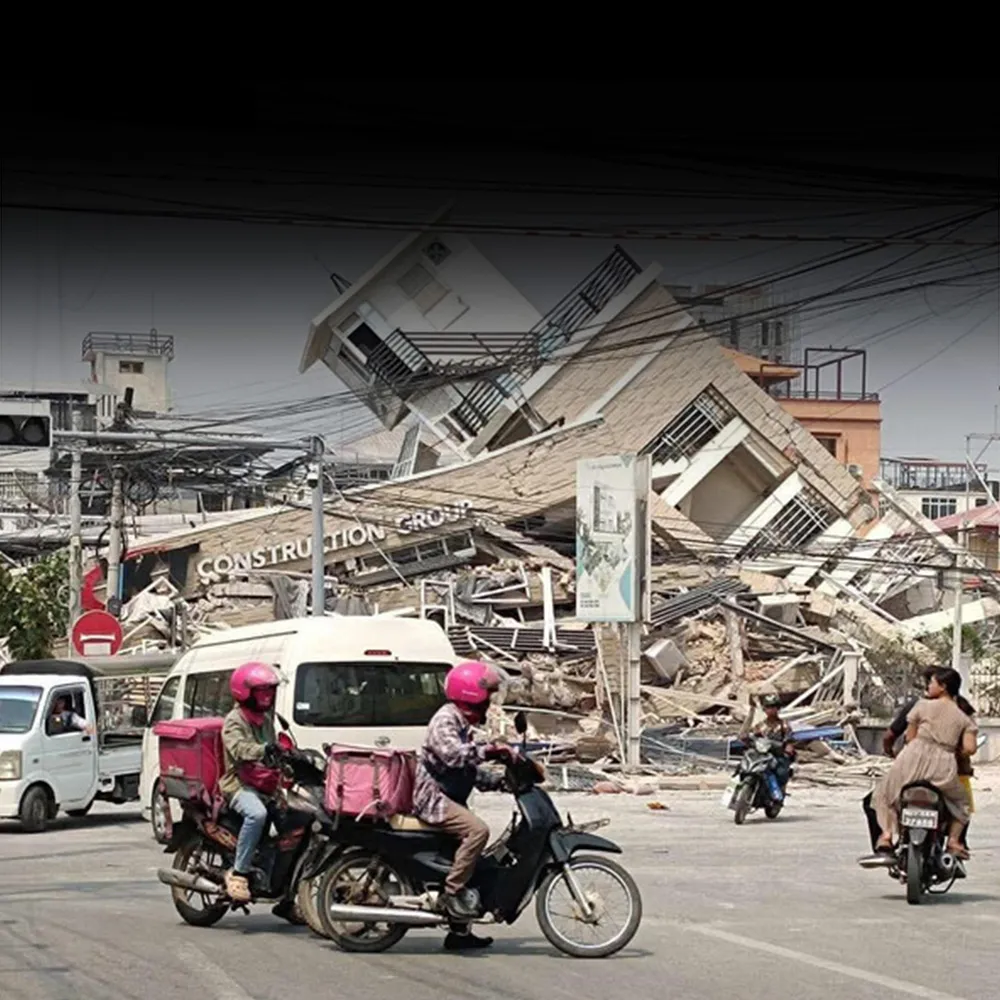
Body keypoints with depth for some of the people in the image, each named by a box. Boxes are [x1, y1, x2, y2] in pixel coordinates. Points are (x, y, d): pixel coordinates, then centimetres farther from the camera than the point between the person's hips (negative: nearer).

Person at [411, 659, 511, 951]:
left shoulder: (462, 724, 20)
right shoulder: (445, 720, -13)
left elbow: (471, 770, 22)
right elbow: (453, 754, -32)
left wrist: (499, 781, 8)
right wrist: (488, 750, -35)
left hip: (449, 799, 11)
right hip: (433, 797, -11)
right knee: (477, 830, -30)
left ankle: (459, 930, 16)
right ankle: (452, 891, -24)